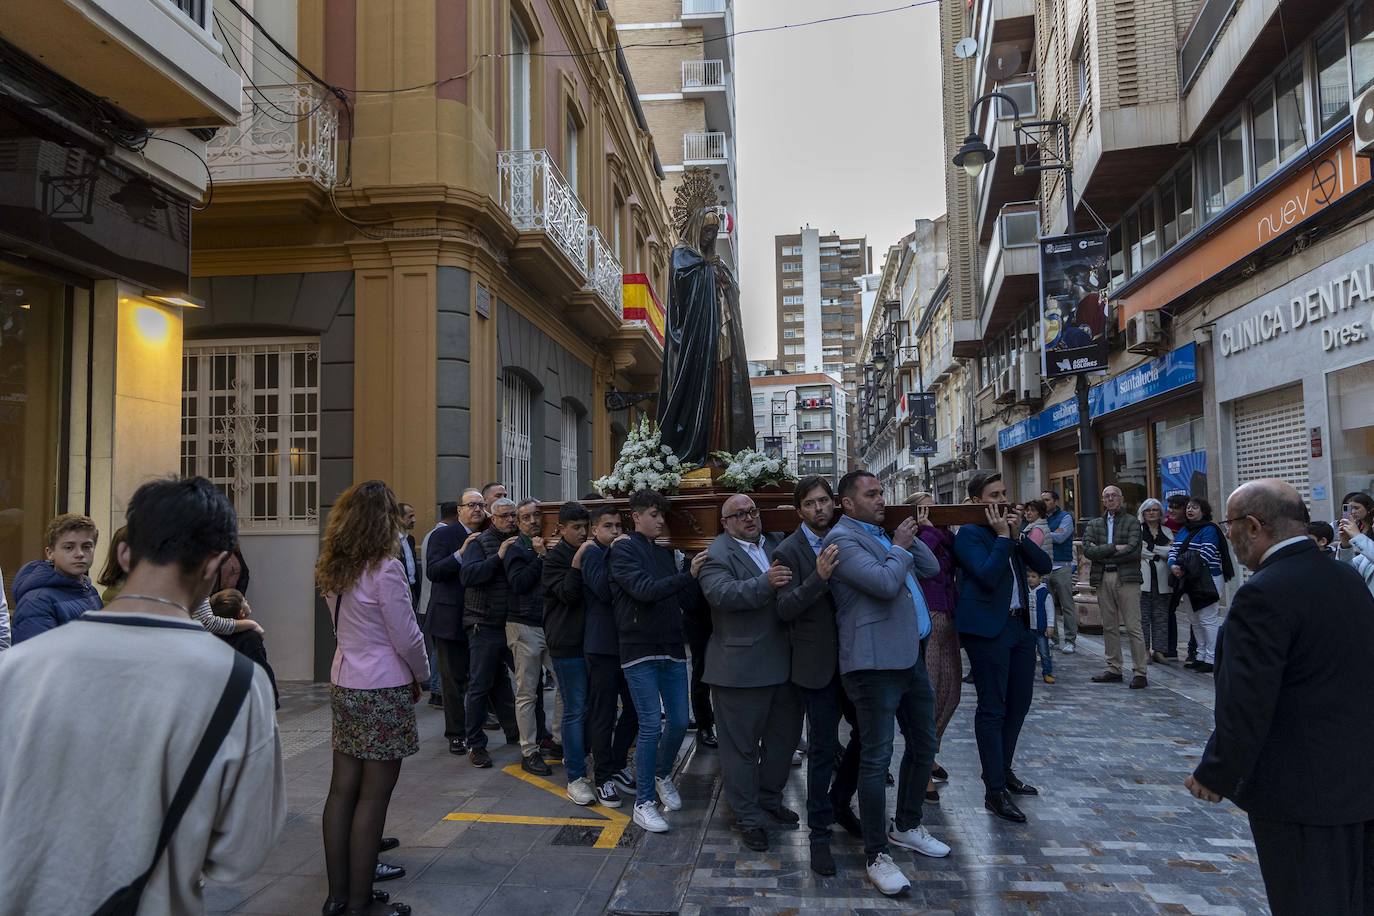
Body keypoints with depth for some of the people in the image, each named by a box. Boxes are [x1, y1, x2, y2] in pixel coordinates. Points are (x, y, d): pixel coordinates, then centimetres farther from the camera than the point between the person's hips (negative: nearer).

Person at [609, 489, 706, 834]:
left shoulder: (665, 552, 12)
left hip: (672, 649, 6)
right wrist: (688, 575, -28)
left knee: (679, 722, 8)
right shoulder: (624, 550, -6)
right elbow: (644, 589, -21)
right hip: (640, 650, -6)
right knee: (651, 726, -6)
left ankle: (662, 775, 35)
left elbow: (686, 599, 9)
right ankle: (643, 802, 8)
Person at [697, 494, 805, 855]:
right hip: (742, 669, -7)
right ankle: (748, 817, 18)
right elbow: (720, 593, -26)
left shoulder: (776, 545, 12)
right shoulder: (717, 553, -9)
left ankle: (769, 800, 38)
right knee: (742, 744, 4)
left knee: (784, 736, 19)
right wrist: (765, 583, -37)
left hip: (784, 663, 7)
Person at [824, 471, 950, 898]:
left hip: (912, 655, 10)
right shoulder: (842, 539, -12)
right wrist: (900, 547, -7)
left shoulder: (882, 535, 17)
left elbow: (931, 567, 17)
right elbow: (885, 584, -23)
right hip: (875, 662, -9)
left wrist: (908, 538, 3)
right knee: (877, 758, -2)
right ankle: (876, 854, 9)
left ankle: (906, 826, 37)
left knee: (923, 746, 19)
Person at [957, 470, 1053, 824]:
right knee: (992, 709, -3)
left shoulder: (1010, 530, 13)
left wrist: (1018, 536, -6)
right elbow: (988, 576, -24)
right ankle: (995, 790, 4)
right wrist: (1002, 536, -17)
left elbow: (1045, 565, 6)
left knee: (1019, 703, 16)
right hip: (989, 629, -8)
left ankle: (1004, 771, 33)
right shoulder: (969, 534, -11)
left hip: (1020, 625, 8)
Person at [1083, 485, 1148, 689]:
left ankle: (1139, 672, -1)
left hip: (1126, 578, -4)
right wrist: (1115, 547, -11)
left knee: (1133, 627, -5)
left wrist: (1102, 554, -7)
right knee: (1109, 627, 9)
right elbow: (1088, 550, -2)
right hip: (1103, 579, 4)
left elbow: (1134, 551, -11)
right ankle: (1114, 670, 16)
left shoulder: (1132, 522, 3)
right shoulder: (1093, 524, 14)